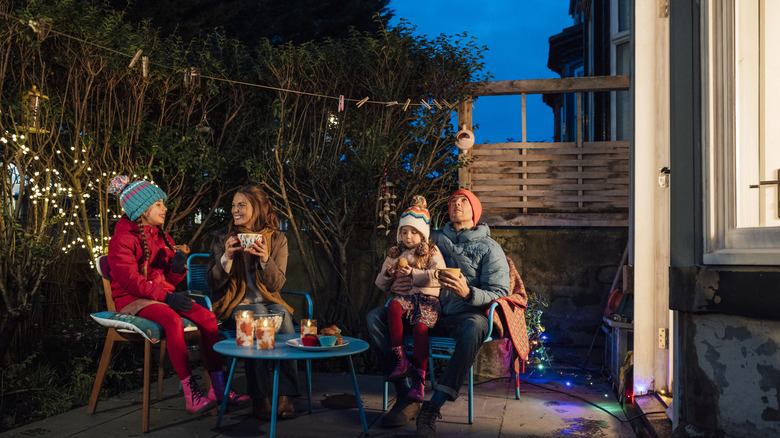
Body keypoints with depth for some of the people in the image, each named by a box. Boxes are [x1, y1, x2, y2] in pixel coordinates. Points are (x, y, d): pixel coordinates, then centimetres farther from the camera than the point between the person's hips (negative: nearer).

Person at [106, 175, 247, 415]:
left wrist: (178, 265, -9)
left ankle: (218, 387, -19)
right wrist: (167, 297, -25)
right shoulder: (122, 240, -7)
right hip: (132, 300, -7)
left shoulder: (160, 236, 16)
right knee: (173, 321, -36)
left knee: (207, 316, -18)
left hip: (162, 295, 7)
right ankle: (191, 394, -34)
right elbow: (131, 281, -16)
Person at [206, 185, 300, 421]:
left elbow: (276, 284, 0)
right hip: (235, 304, -1)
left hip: (268, 301, 1)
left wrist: (265, 259, -19)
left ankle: (285, 395, -29)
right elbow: (213, 282, 1)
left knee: (283, 315, -33)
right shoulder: (222, 237, 5)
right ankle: (259, 398, -28)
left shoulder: (277, 239, 5)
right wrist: (227, 257, -16)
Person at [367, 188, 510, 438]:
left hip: (463, 315, -3)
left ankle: (433, 407, -33)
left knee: (474, 328, -41)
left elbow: (500, 291, -1)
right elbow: (408, 272, 22)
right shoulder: (433, 240, 20)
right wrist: (394, 285, -3)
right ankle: (406, 397, -19)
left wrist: (468, 293, -21)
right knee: (375, 318, -17)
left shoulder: (489, 247, 9)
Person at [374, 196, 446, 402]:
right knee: (393, 305, -34)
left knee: (420, 325, -31)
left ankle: (418, 379, -25)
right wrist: (388, 273, 0)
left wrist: (413, 273, -13)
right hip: (402, 294, 2)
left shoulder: (432, 252, 12)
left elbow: (438, 276, -5)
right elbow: (381, 284, 22)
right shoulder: (394, 253, 21)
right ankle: (399, 360, -33)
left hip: (426, 297, -2)